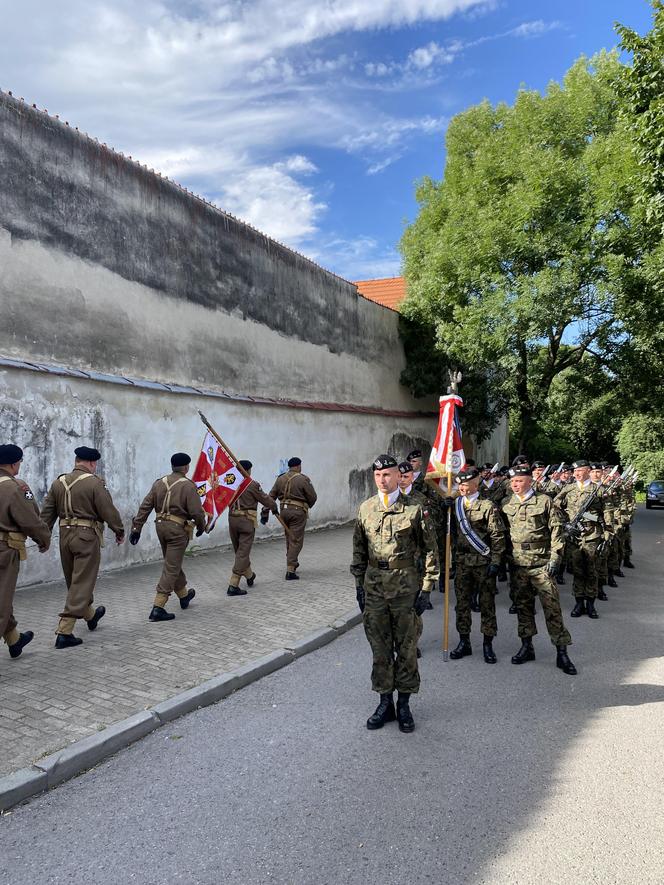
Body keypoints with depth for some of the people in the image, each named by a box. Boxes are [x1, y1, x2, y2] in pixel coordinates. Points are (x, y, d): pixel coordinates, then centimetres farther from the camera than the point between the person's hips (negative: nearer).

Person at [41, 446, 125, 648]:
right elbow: (109, 511, -11)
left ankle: (90, 615, 41)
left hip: (65, 535, 7)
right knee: (81, 584, -1)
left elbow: (47, 513, 10)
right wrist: (119, 532, 2)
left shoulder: (59, 482, 6)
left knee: (74, 581, 21)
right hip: (87, 536, -7)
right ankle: (64, 632, -3)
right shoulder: (94, 483, -13)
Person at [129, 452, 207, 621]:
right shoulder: (188, 485, -11)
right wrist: (201, 527, 4)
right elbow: (197, 512, -14)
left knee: (173, 563, 22)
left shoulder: (159, 483, 7)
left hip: (161, 526, 7)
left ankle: (184, 595, 40)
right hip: (178, 529, -7)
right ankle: (158, 608, -4)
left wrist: (136, 528, 9)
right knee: (171, 568, -1)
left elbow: (145, 507, 5)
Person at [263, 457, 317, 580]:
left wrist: (265, 511, 7)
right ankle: (290, 570, -5)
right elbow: (313, 497, -6)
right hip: (298, 511, -6)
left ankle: (293, 563, 35)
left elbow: (271, 496, 6)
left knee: (289, 538, 21)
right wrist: (308, 506, 14)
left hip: (284, 510, 6)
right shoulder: (303, 479, -9)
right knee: (296, 541, -1)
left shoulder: (280, 479, 7)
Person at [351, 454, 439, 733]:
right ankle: (385, 702, 25)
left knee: (406, 647, 8)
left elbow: (431, 550, -3)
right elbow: (359, 551, 12)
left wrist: (426, 588, -6)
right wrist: (359, 585, 9)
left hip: (405, 586, -3)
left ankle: (404, 704, 23)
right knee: (380, 648, 11)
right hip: (373, 586, 3)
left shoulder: (414, 509, -6)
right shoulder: (365, 509, 5)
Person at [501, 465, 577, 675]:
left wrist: (554, 558, -11)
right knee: (523, 606, 11)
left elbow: (556, 531, -5)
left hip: (541, 563, -4)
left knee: (552, 607, -3)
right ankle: (527, 647, 24)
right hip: (517, 564, 4)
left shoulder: (544, 501, -4)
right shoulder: (507, 505, 7)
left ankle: (562, 653, 5)